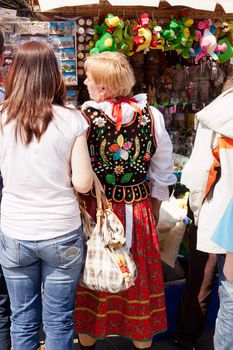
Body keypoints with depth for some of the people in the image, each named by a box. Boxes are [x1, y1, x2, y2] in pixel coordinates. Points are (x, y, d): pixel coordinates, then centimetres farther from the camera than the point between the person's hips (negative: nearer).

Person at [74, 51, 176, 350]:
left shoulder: (84, 117, -15)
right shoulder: (152, 116, -7)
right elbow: (162, 175, 1)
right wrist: (153, 213, 14)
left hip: (94, 213, -2)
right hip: (139, 213, 2)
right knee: (138, 281, 18)